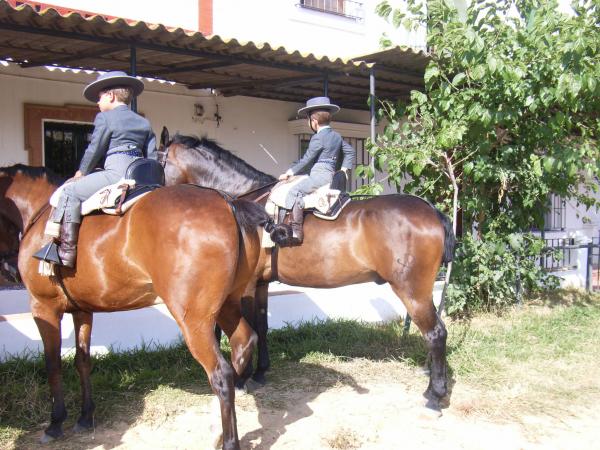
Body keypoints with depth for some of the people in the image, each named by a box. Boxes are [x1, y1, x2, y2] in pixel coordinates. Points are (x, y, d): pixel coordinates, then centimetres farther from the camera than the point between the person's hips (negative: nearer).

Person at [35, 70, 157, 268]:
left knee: (71, 191, -2)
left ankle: (67, 250, -10)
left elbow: (94, 150, 4)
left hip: (116, 173, -8)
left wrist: (81, 173, 18)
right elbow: (152, 156, 17)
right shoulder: (144, 122, 20)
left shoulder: (105, 118, 1)